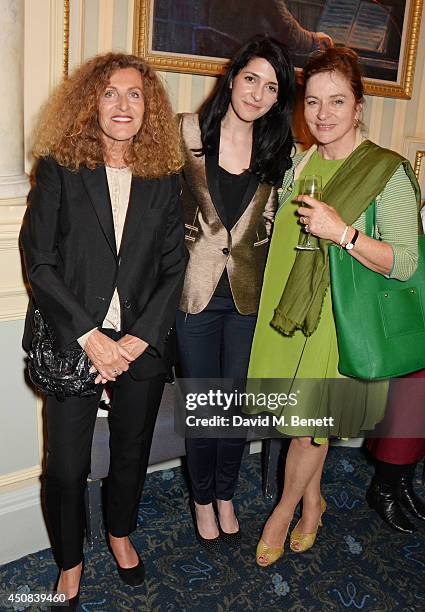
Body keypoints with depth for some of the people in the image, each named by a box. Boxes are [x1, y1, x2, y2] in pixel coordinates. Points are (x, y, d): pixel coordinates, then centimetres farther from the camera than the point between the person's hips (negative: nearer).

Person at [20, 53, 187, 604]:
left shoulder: (164, 178, 4)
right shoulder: (59, 170, -2)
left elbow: (174, 266, 1)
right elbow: (39, 262, -8)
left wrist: (139, 338, -10)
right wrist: (89, 335, -15)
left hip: (142, 345, 3)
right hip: (71, 344, -2)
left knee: (132, 452, 18)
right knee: (66, 466, 6)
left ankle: (120, 533, 47)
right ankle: (70, 561, 34)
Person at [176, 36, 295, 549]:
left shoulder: (276, 149, 3)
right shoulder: (187, 132, -6)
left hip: (248, 294, 3)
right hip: (196, 291, -2)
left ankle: (225, 495, 39)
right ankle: (202, 500, 35)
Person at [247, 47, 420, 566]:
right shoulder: (297, 165, 6)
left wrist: (342, 232, -26)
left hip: (342, 320, -5)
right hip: (290, 312, 5)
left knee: (308, 423, 6)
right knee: (305, 421, 15)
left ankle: (285, 509, 32)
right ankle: (312, 501, 40)